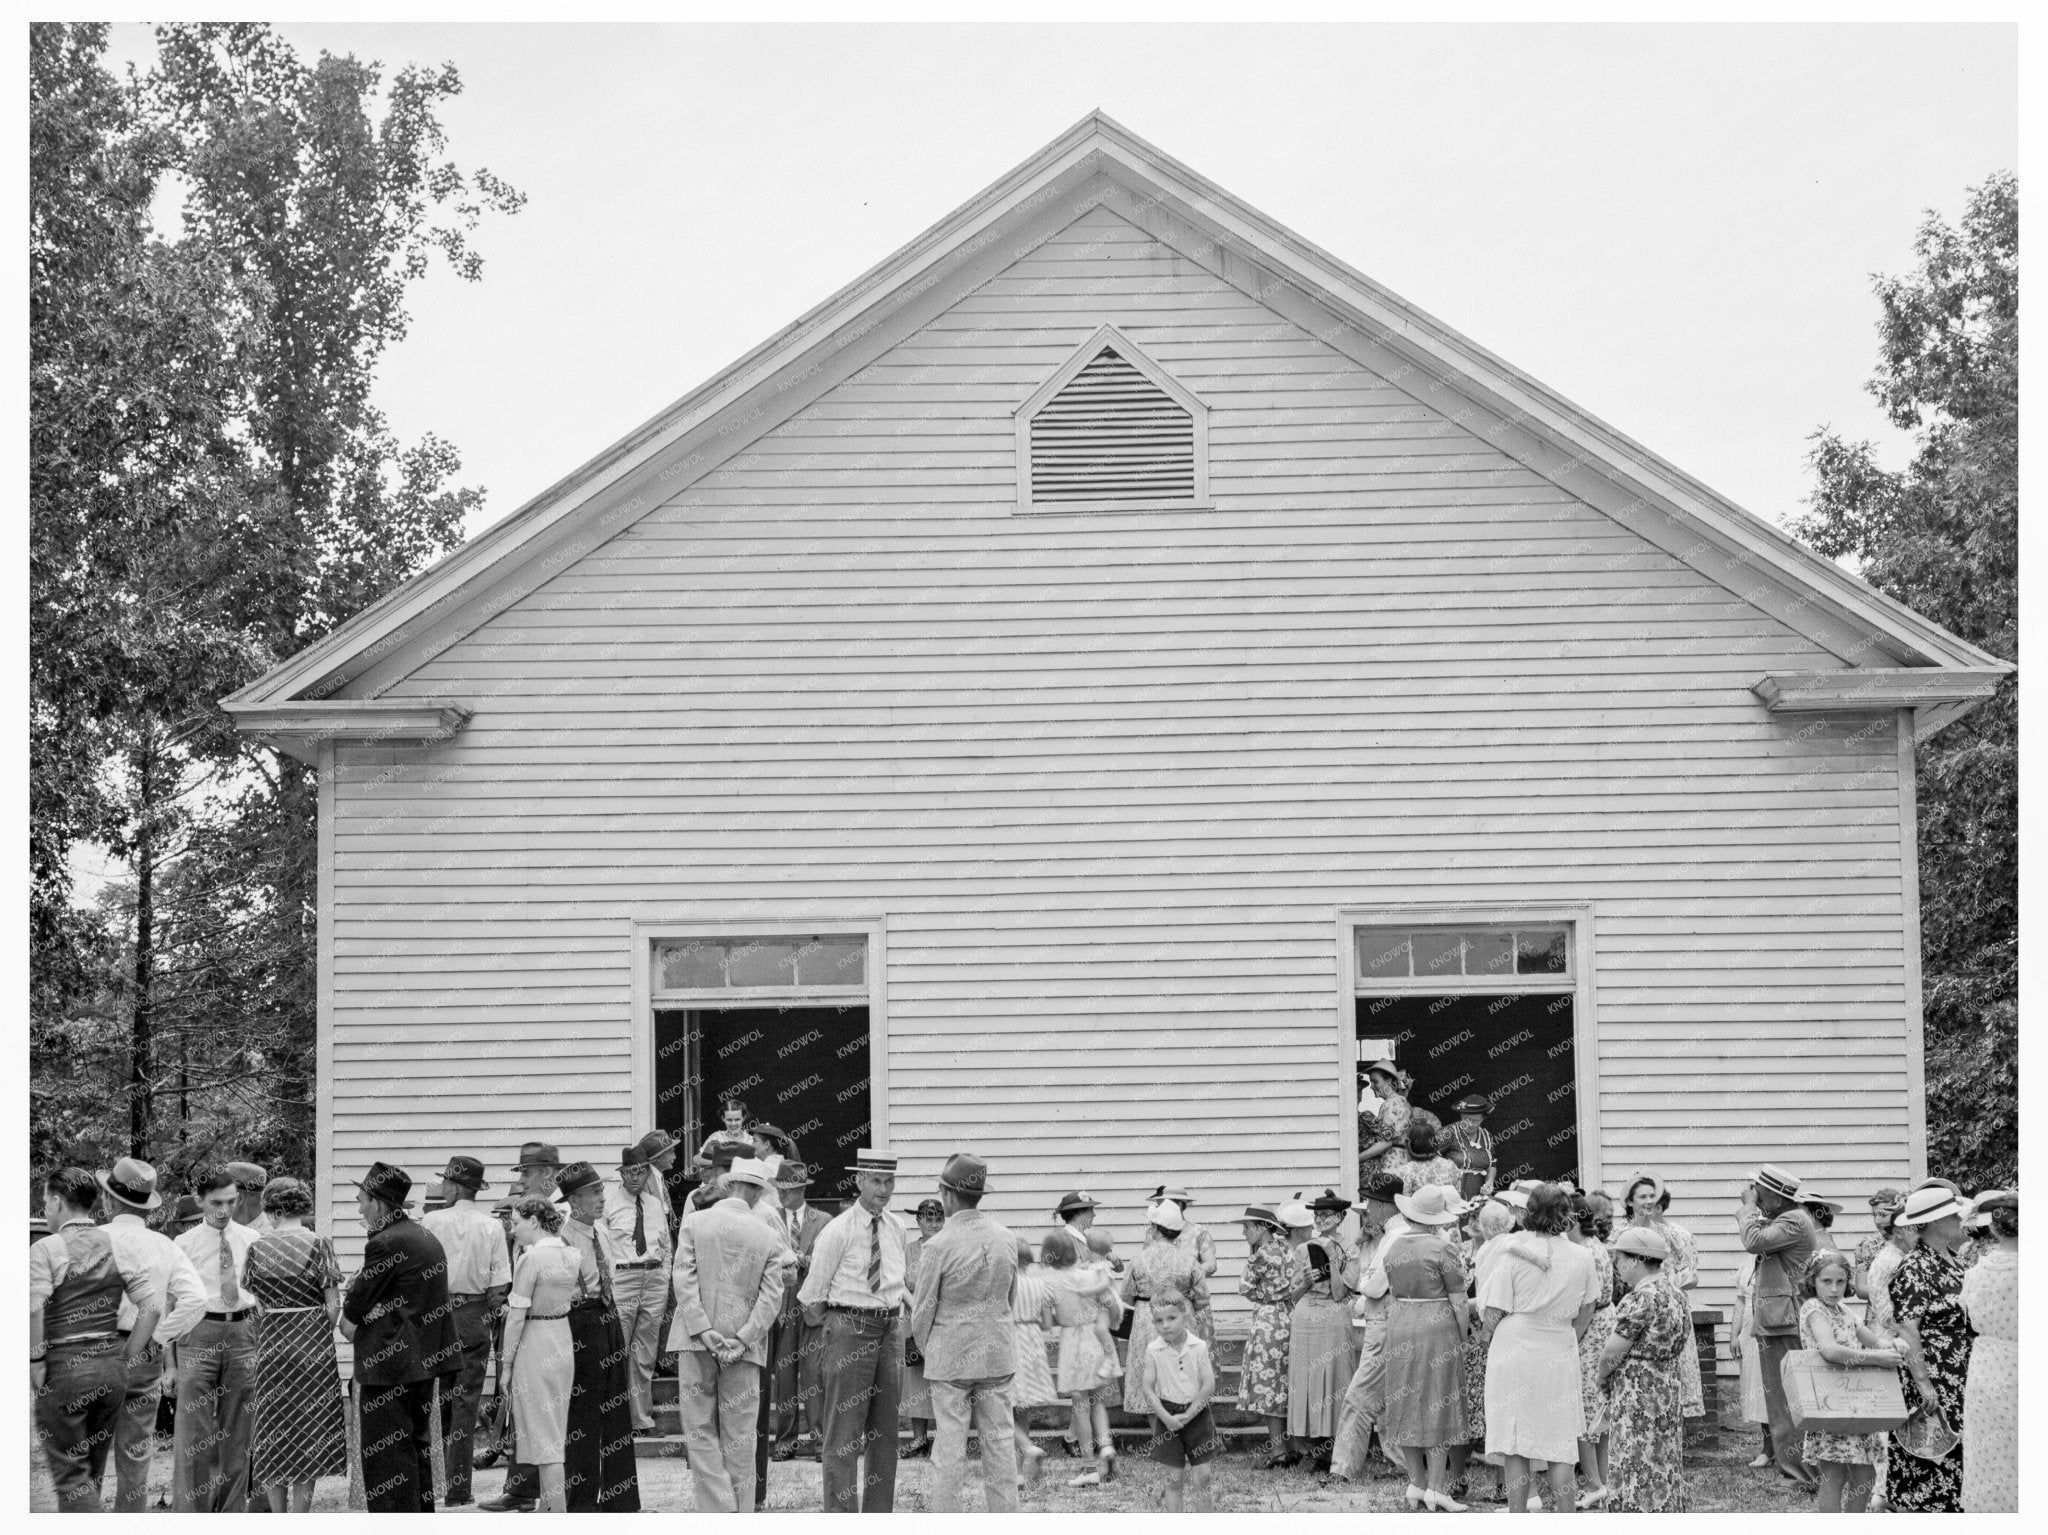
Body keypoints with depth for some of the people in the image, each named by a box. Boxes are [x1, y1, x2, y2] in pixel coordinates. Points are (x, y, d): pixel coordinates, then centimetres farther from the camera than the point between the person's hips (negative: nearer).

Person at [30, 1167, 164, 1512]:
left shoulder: (45, 1249, -8)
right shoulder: (120, 1248, 7)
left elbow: (32, 1308, -21)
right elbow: (153, 1306, 1)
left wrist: (35, 1361, -11)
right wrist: (127, 1358, 7)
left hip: (63, 1368, -5)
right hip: (112, 1369, 6)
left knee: (71, 1475, -1)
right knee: (93, 1472, 17)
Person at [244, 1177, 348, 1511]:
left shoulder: (257, 1248, -1)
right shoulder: (317, 1245, -8)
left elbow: (253, 1298, 2)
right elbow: (333, 1305, -7)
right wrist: (322, 1336, 7)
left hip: (270, 1342, 2)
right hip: (312, 1342, -2)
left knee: (273, 1433, 12)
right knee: (309, 1430, 5)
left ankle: (278, 1515, 17)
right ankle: (300, 1512, 4)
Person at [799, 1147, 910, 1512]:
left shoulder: (895, 1229, 8)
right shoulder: (837, 1231, -10)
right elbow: (813, 1295, -3)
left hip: (890, 1330, 6)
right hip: (849, 1328, -6)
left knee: (884, 1428, 11)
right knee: (844, 1430, -5)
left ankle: (879, 1516, 19)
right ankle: (841, 1520, -2)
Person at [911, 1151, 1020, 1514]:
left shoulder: (939, 1245, -14)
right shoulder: (1006, 1239, 0)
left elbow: (923, 1310, -7)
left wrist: (925, 1348, 11)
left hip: (951, 1354, -4)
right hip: (998, 1353, 4)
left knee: (949, 1449, 2)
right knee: (999, 1443, 9)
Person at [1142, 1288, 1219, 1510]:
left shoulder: (1198, 1347, -6)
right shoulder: (1153, 1350, -6)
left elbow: (1209, 1385, -8)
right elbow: (1148, 1390, -5)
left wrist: (1188, 1415, -14)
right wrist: (1166, 1417, -14)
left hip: (1196, 1414, 0)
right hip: (1167, 1415, 0)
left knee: (1202, 1476, 1)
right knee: (1175, 1480, 3)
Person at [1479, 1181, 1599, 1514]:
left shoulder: (1511, 1254, -9)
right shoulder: (1581, 1258, 1)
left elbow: (1493, 1318, -8)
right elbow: (1585, 1316, 11)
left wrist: (1492, 1337, 11)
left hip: (1514, 1350, -2)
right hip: (1560, 1355, 2)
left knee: (1515, 1446, 5)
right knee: (1561, 1446, 8)